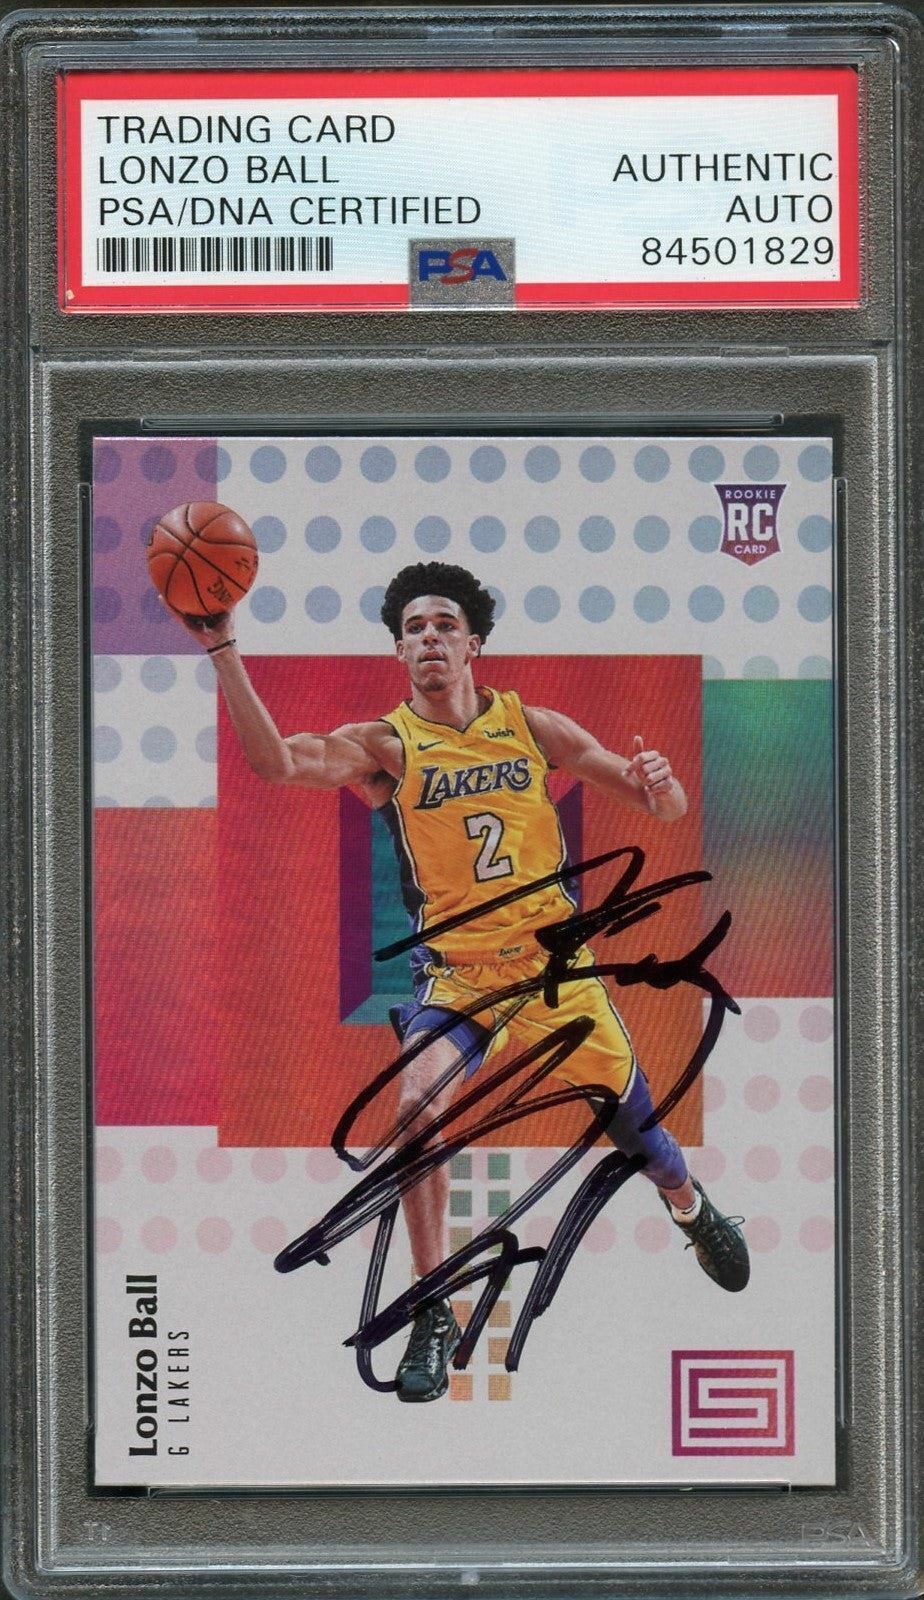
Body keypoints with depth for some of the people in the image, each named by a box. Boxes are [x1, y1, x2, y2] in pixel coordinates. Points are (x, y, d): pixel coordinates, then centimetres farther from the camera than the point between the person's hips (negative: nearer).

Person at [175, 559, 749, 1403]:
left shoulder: (532, 726, 0)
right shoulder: (386, 745, -6)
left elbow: (664, 807, 3)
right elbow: (276, 760, -25)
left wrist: (658, 785, -21)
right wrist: (224, 651, -34)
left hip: (556, 958, 2)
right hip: (456, 970, -2)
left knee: (633, 1125, 12)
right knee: (417, 1107, -27)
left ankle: (692, 1208, 49)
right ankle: (435, 1318, -14)